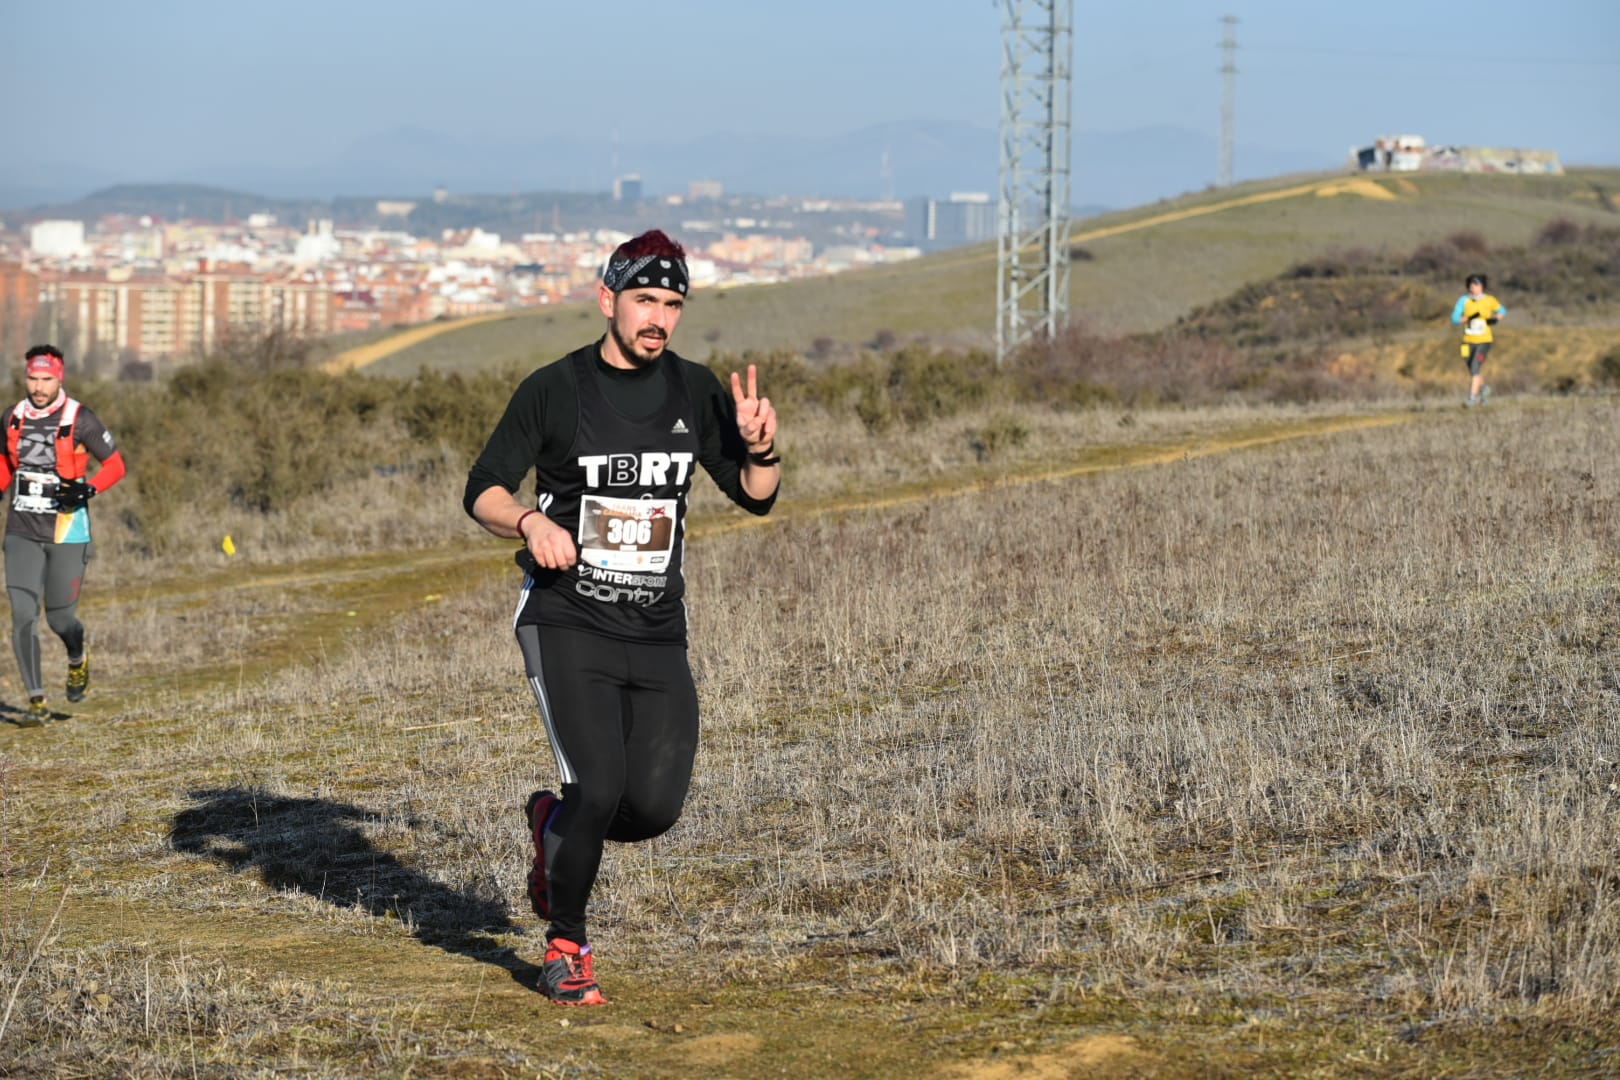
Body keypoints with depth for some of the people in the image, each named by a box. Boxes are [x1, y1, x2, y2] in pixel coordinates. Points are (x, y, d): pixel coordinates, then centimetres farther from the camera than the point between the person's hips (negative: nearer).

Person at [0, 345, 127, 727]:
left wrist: (89, 488, -20)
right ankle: (37, 702, -3)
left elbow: (115, 464, -3)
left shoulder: (80, 419, -9)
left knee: (60, 618, 4)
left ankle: (77, 660, 40)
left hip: (67, 532, -3)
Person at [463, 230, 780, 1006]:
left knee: (654, 808, -6)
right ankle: (566, 947, 5)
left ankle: (554, 824, 28)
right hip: (567, 626, -4)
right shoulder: (554, 389, -5)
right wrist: (530, 521, -22)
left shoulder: (696, 392, 6)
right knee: (599, 787, -18)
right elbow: (483, 491, -1)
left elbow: (756, 497, 9)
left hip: (658, 635, 4)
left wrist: (759, 446, -12)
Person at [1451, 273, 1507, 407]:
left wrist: (1495, 318, -9)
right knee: (1473, 370, 16)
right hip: (1468, 341, 3)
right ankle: (1484, 388, 44)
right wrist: (1468, 318, -29)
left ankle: (1473, 397, -17)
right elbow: (1454, 320, -12)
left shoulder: (1489, 300, -5)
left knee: (1475, 367, -18)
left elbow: (1503, 312, 13)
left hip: (1484, 341, -3)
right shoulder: (1464, 300, -8)